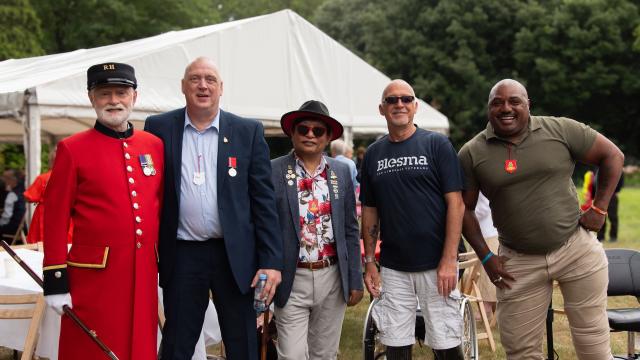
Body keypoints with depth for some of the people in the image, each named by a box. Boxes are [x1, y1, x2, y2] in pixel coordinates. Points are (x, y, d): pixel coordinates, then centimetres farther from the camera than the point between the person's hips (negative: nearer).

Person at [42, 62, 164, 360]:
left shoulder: (154, 146, 10)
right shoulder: (72, 149, -3)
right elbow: (56, 218, -5)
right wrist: (55, 280, -9)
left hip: (143, 273, 4)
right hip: (93, 276, -4)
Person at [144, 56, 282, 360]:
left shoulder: (249, 131, 2)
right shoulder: (159, 128, 4)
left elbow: (263, 199, 0)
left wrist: (271, 261, -6)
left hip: (235, 255, 0)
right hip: (181, 256, 0)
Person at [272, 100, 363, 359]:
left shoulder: (341, 172, 7)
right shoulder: (273, 172, -4)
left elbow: (350, 231, 9)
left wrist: (355, 280, 6)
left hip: (333, 279, 3)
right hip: (292, 280, -3)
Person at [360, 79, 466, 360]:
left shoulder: (437, 145, -2)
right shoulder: (373, 154, 9)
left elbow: (455, 203, -6)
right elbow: (370, 212, 13)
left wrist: (449, 260, -13)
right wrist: (369, 262, 7)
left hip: (437, 265, -3)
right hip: (393, 269, 3)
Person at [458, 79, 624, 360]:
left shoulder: (559, 129, -4)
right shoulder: (471, 154, -1)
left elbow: (612, 156, 4)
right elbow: (464, 208, 6)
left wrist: (599, 208, -2)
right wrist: (486, 257, 0)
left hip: (577, 249, -1)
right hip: (518, 262, 1)